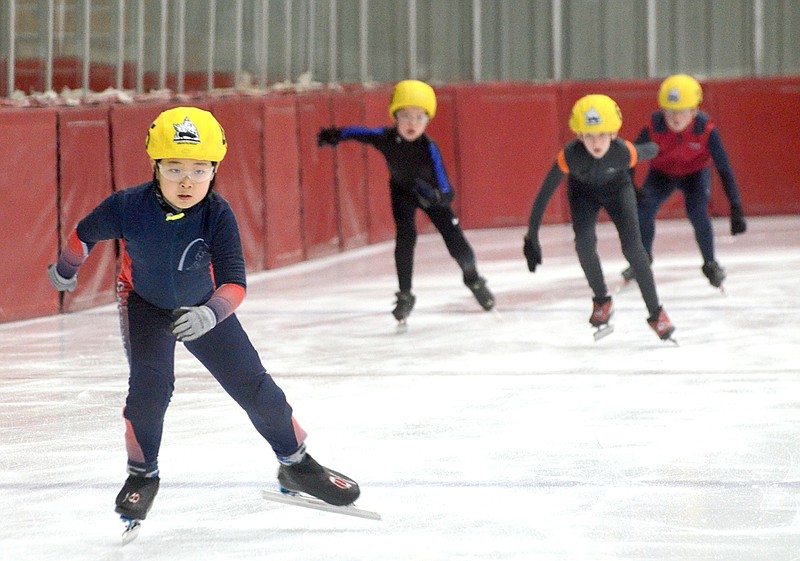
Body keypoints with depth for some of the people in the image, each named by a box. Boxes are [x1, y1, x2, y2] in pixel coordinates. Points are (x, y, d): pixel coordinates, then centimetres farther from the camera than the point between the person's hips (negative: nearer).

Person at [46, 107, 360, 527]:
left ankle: (296, 464, 20)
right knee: (150, 382, -23)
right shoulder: (128, 207, -29)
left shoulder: (218, 216, -29)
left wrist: (209, 314, -55)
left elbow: (234, 282, -34)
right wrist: (65, 271, 12)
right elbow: (85, 234, -7)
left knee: (252, 384, 0)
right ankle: (142, 474, -1)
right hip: (144, 303, -1)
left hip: (202, 307, 1)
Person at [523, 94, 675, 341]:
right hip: (583, 192, 0)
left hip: (617, 189, 0)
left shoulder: (624, 152, -38)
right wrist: (531, 237, -32)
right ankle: (602, 300, 3)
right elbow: (544, 194, -33)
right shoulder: (569, 156, -39)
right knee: (584, 242, -22)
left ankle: (656, 313, 2)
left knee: (632, 247, -13)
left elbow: (651, 150, -14)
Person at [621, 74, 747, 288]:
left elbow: (724, 168, -28)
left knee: (697, 212, -25)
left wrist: (736, 208, -31)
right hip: (662, 172, 1)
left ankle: (710, 264, 2)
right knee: (644, 208, -20)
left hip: (695, 172, -1)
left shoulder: (705, 130, -32)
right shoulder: (654, 127, -31)